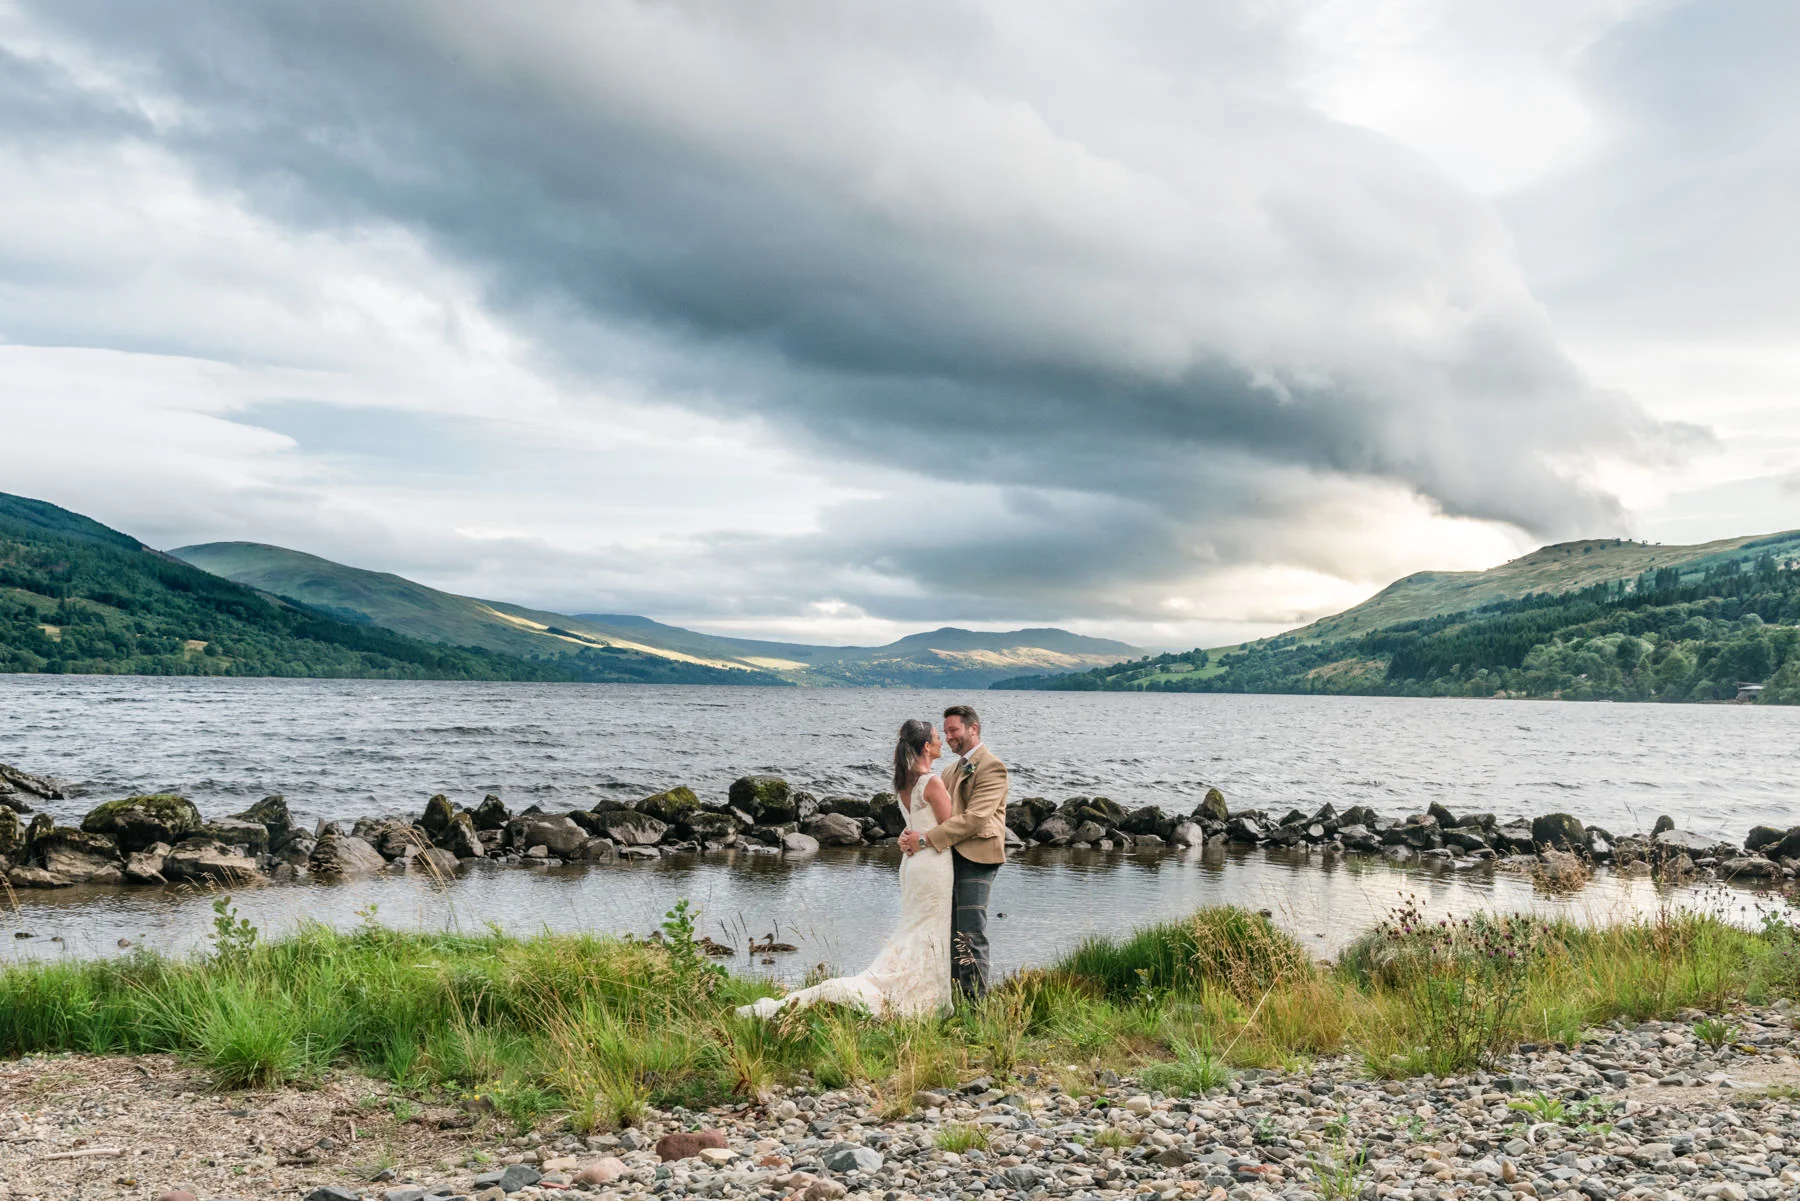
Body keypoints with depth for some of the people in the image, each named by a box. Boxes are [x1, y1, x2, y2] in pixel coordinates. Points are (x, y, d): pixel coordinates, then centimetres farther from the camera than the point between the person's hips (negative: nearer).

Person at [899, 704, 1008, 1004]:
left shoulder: (991, 766, -8)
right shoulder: (951, 771, 22)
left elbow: (975, 817, -18)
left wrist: (927, 839, -21)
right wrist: (910, 836, -6)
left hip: (975, 859, -9)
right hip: (949, 859, 9)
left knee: (970, 937, -10)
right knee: (950, 937, 10)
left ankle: (976, 1004, -5)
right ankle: (957, 1002, 15)